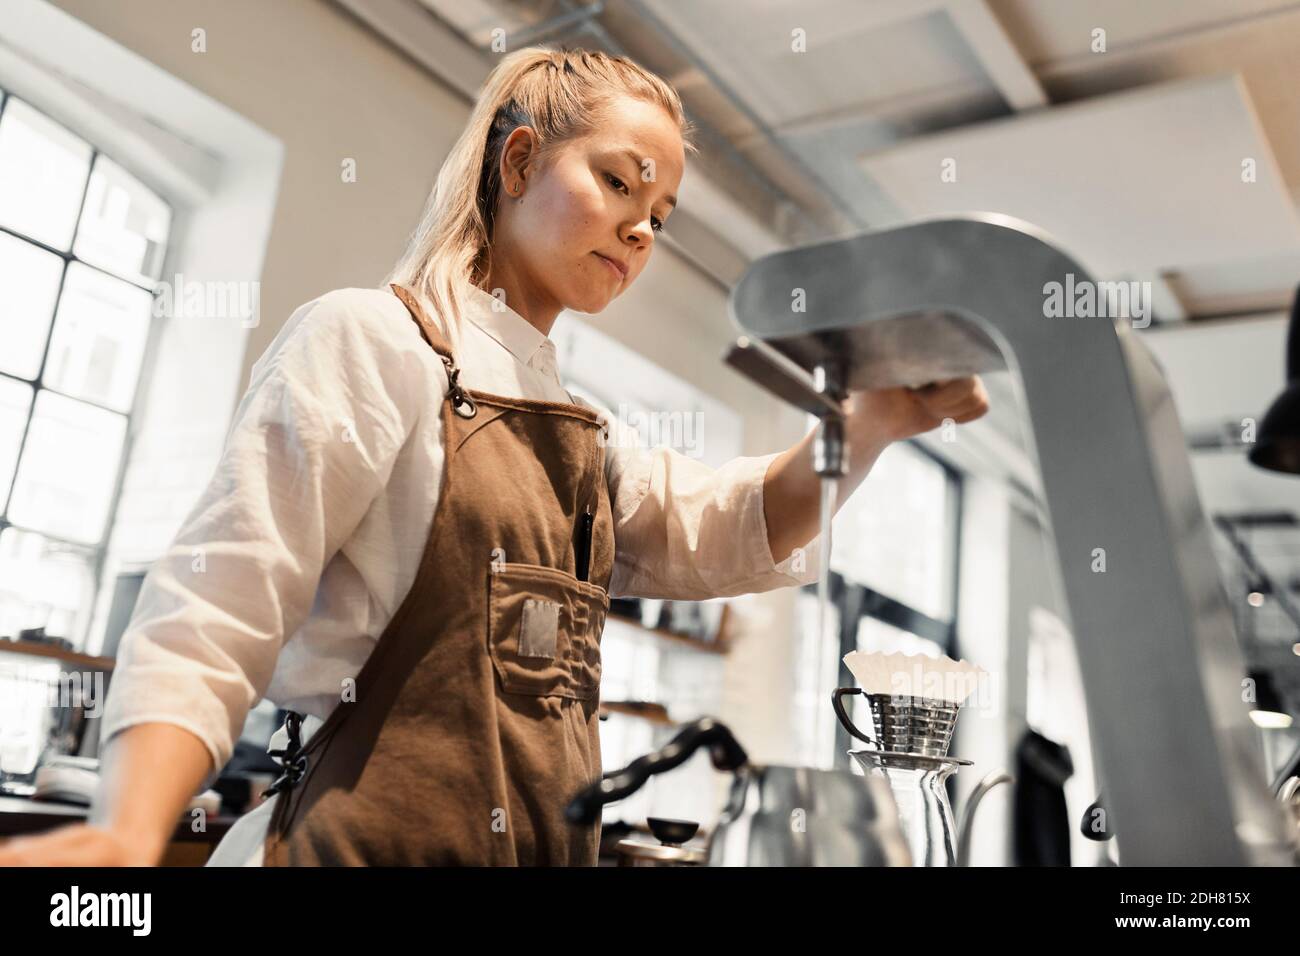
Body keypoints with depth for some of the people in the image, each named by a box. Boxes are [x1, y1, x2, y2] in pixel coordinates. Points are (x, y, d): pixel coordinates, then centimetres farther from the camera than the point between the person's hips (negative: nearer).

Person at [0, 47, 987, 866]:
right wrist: (127, 832, -29)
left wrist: (869, 424, -18)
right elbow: (211, 627, -13)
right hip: (378, 837, -7)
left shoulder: (578, 429, 16)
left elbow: (708, 527, -1)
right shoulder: (370, 338, -7)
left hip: (548, 843, 8)